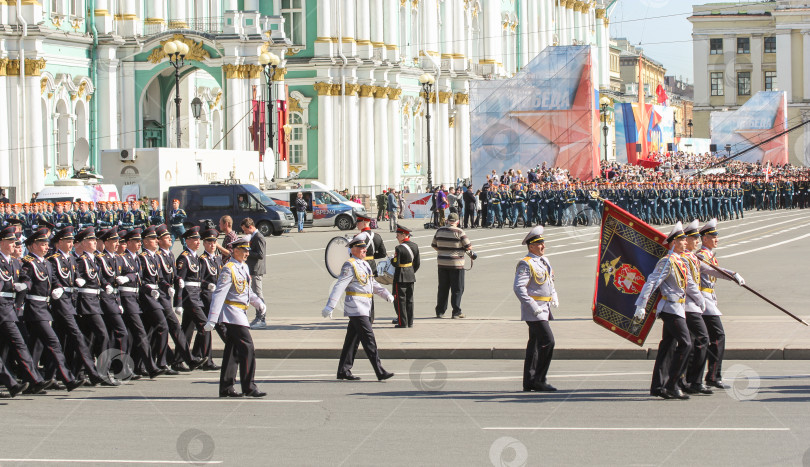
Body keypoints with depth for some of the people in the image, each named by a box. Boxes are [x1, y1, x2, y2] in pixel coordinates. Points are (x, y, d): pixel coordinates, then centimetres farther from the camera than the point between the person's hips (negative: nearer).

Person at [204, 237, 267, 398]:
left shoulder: (244, 268, 14)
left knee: (232, 351, 11)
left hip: (240, 312, 10)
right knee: (247, 348, -13)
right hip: (232, 314, -10)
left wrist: (258, 303, 17)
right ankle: (249, 387, -11)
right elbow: (219, 294, -20)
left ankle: (226, 388, 15)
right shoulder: (229, 269, -15)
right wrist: (212, 319, -24)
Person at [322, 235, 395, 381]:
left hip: (364, 308, 9)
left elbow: (373, 284, 28)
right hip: (356, 308, -9)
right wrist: (329, 306, -24)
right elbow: (339, 286, -18)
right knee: (369, 339, -11)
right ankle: (380, 372, -13)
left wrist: (386, 294, 13)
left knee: (352, 340, 12)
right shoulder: (350, 266, -12)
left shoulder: (365, 265, 17)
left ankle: (343, 371, 18)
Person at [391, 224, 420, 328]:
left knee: (400, 300, 1)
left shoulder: (399, 248, -18)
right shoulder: (415, 246, 4)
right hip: (411, 276, 7)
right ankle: (410, 322, 16)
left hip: (401, 277, -7)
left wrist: (391, 261, 2)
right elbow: (417, 263, 9)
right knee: (409, 300, 13)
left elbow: (396, 264, -19)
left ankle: (402, 322, 1)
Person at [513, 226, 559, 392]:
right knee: (548, 341, -14)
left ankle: (529, 382, 16)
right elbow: (518, 287, -21)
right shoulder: (526, 264, -13)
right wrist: (533, 306, -24)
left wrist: (554, 297, 11)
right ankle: (539, 380, -9)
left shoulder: (544, 261, 16)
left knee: (535, 344, 11)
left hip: (544, 308, 9)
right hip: (533, 310, -9)